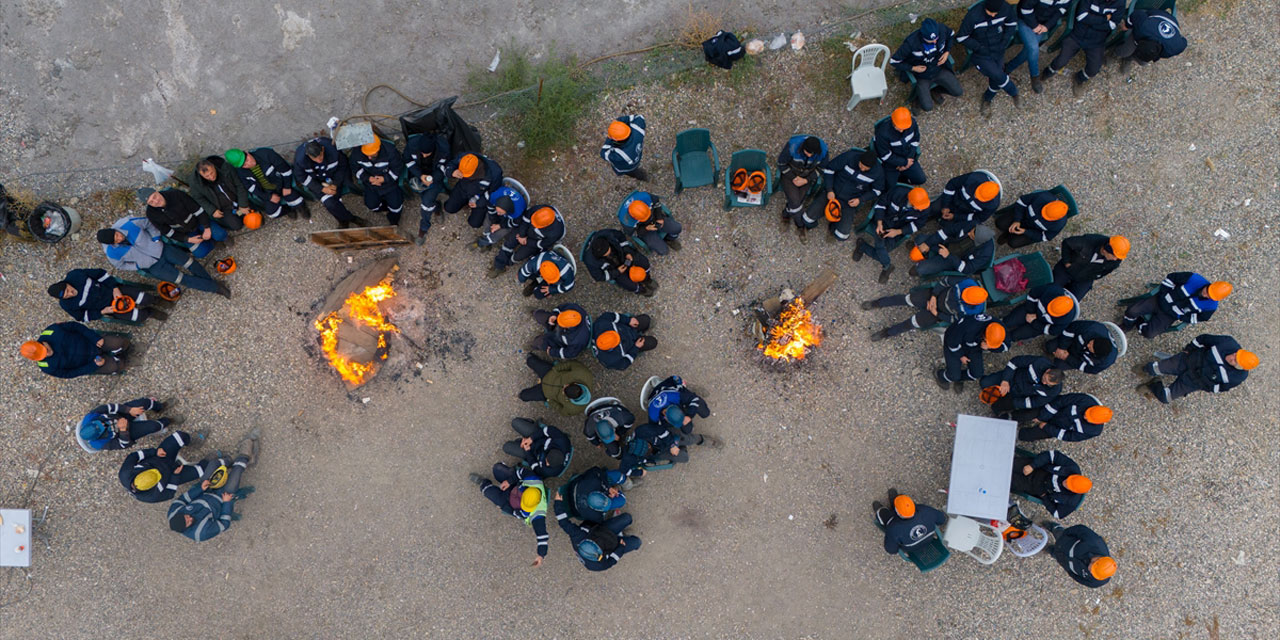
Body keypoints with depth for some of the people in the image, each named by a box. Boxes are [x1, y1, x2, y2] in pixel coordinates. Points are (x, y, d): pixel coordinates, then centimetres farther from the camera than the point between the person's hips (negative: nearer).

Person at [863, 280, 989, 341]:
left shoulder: (971, 311, -28)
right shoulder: (966, 282, -25)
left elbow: (955, 319, -14)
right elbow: (945, 282, -12)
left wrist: (936, 313, -15)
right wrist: (933, 296, -18)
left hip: (941, 313, -2)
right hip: (936, 294, 2)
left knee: (916, 321, -15)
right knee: (910, 298, -13)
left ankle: (888, 333, 5)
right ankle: (878, 303, 4)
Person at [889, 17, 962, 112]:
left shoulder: (941, 29, -22)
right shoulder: (911, 43, -34)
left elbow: (951, 34, 4)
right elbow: (894, 61, -22)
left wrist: (947, 52, -9)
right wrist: (913, 68, -24)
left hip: (939, 70, 4)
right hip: (922, 75, -4)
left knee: (959, 92, 3)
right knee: (927, 107, -15)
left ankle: (934, 89, 25)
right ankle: (918, 95, 18)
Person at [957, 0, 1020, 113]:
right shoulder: (973, 15, -28)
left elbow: (1012, 23, 7)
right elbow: (961, 37, -16)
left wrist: (1005, 40, -5)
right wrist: (980, 47, -18)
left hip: (998, 52, 4)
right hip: (980, 56, -4)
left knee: (996, 82, -2)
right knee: (999, 77, -17)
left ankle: (987, 99, 31)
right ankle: (1014, 93, 13)